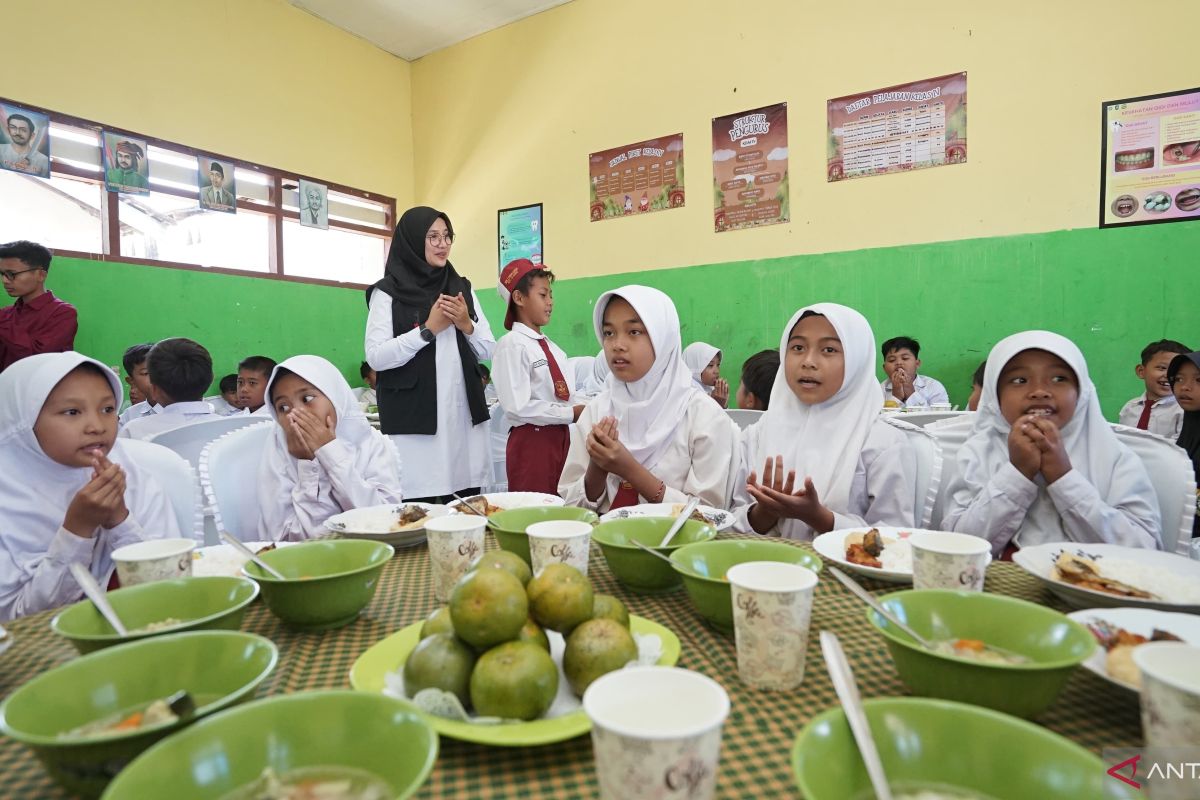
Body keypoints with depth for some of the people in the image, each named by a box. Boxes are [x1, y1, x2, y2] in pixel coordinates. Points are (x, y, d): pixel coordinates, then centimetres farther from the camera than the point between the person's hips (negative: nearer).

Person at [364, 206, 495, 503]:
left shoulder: (462, 288, 13)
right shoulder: (388, 292, -1)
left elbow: (488, 350, 12)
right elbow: (376, 357, -11)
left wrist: (467, 325, -6)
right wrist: (429, 329, -12)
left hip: (464, 415, 4)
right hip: (414, 418, -4)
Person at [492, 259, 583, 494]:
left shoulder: (553, 348, 12)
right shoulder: (512, 345, -10)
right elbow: (519, 407, -18)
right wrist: (571, 413, -15)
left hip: (561, 438, 7)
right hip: (530, 442, -7)